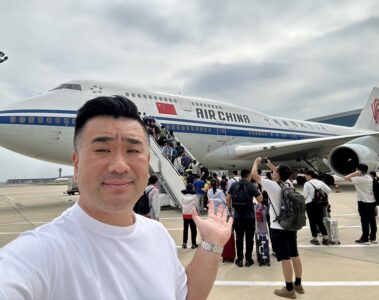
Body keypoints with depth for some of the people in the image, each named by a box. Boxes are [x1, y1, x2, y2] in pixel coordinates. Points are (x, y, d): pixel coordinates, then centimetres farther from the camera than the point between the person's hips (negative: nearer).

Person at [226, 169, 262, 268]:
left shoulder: (234, 185, 1)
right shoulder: (251, 186, -9)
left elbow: (228, 198, 4)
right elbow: (260, 199, -8)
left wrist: (230, 208, 19)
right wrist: (257, 190, 9)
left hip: (237, 216, 3)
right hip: (250, 217, -3)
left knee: (239, 238, 10)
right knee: (249, 238, 8)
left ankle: (239, 259, 14)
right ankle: (248, 259, 13)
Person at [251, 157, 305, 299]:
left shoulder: (273, 186, -17)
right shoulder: (288, 184, 4)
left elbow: (254, 175, -11)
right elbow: (282, 174, 27)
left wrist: (256, 162, 5)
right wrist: (270, 165, 30)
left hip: (279, 228, -8)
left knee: (285, 258, -2)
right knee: (294, 255, 15)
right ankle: (298, 284, 27)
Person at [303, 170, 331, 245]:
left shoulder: (307, 184, -11)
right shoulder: (320, 182, 5)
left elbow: (305, 195, -12)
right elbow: (328, 190, 7)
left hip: (310, 204, -5)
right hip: (320, 204, 5)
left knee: (312, 222, 5)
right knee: (320, 221, 14)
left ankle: (315, 239, 10)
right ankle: (325, 238, 12)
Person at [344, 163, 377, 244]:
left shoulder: (360, 179, -16)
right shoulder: (369, 178, 9)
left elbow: (346, 178, -21)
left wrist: (354, 173, -11)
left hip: (364, 202, -8)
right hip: (372, 202, 8)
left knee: (365, 221, -1)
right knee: (372, 220, 11)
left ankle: (365, 239, 4)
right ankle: (373, 238, 19)